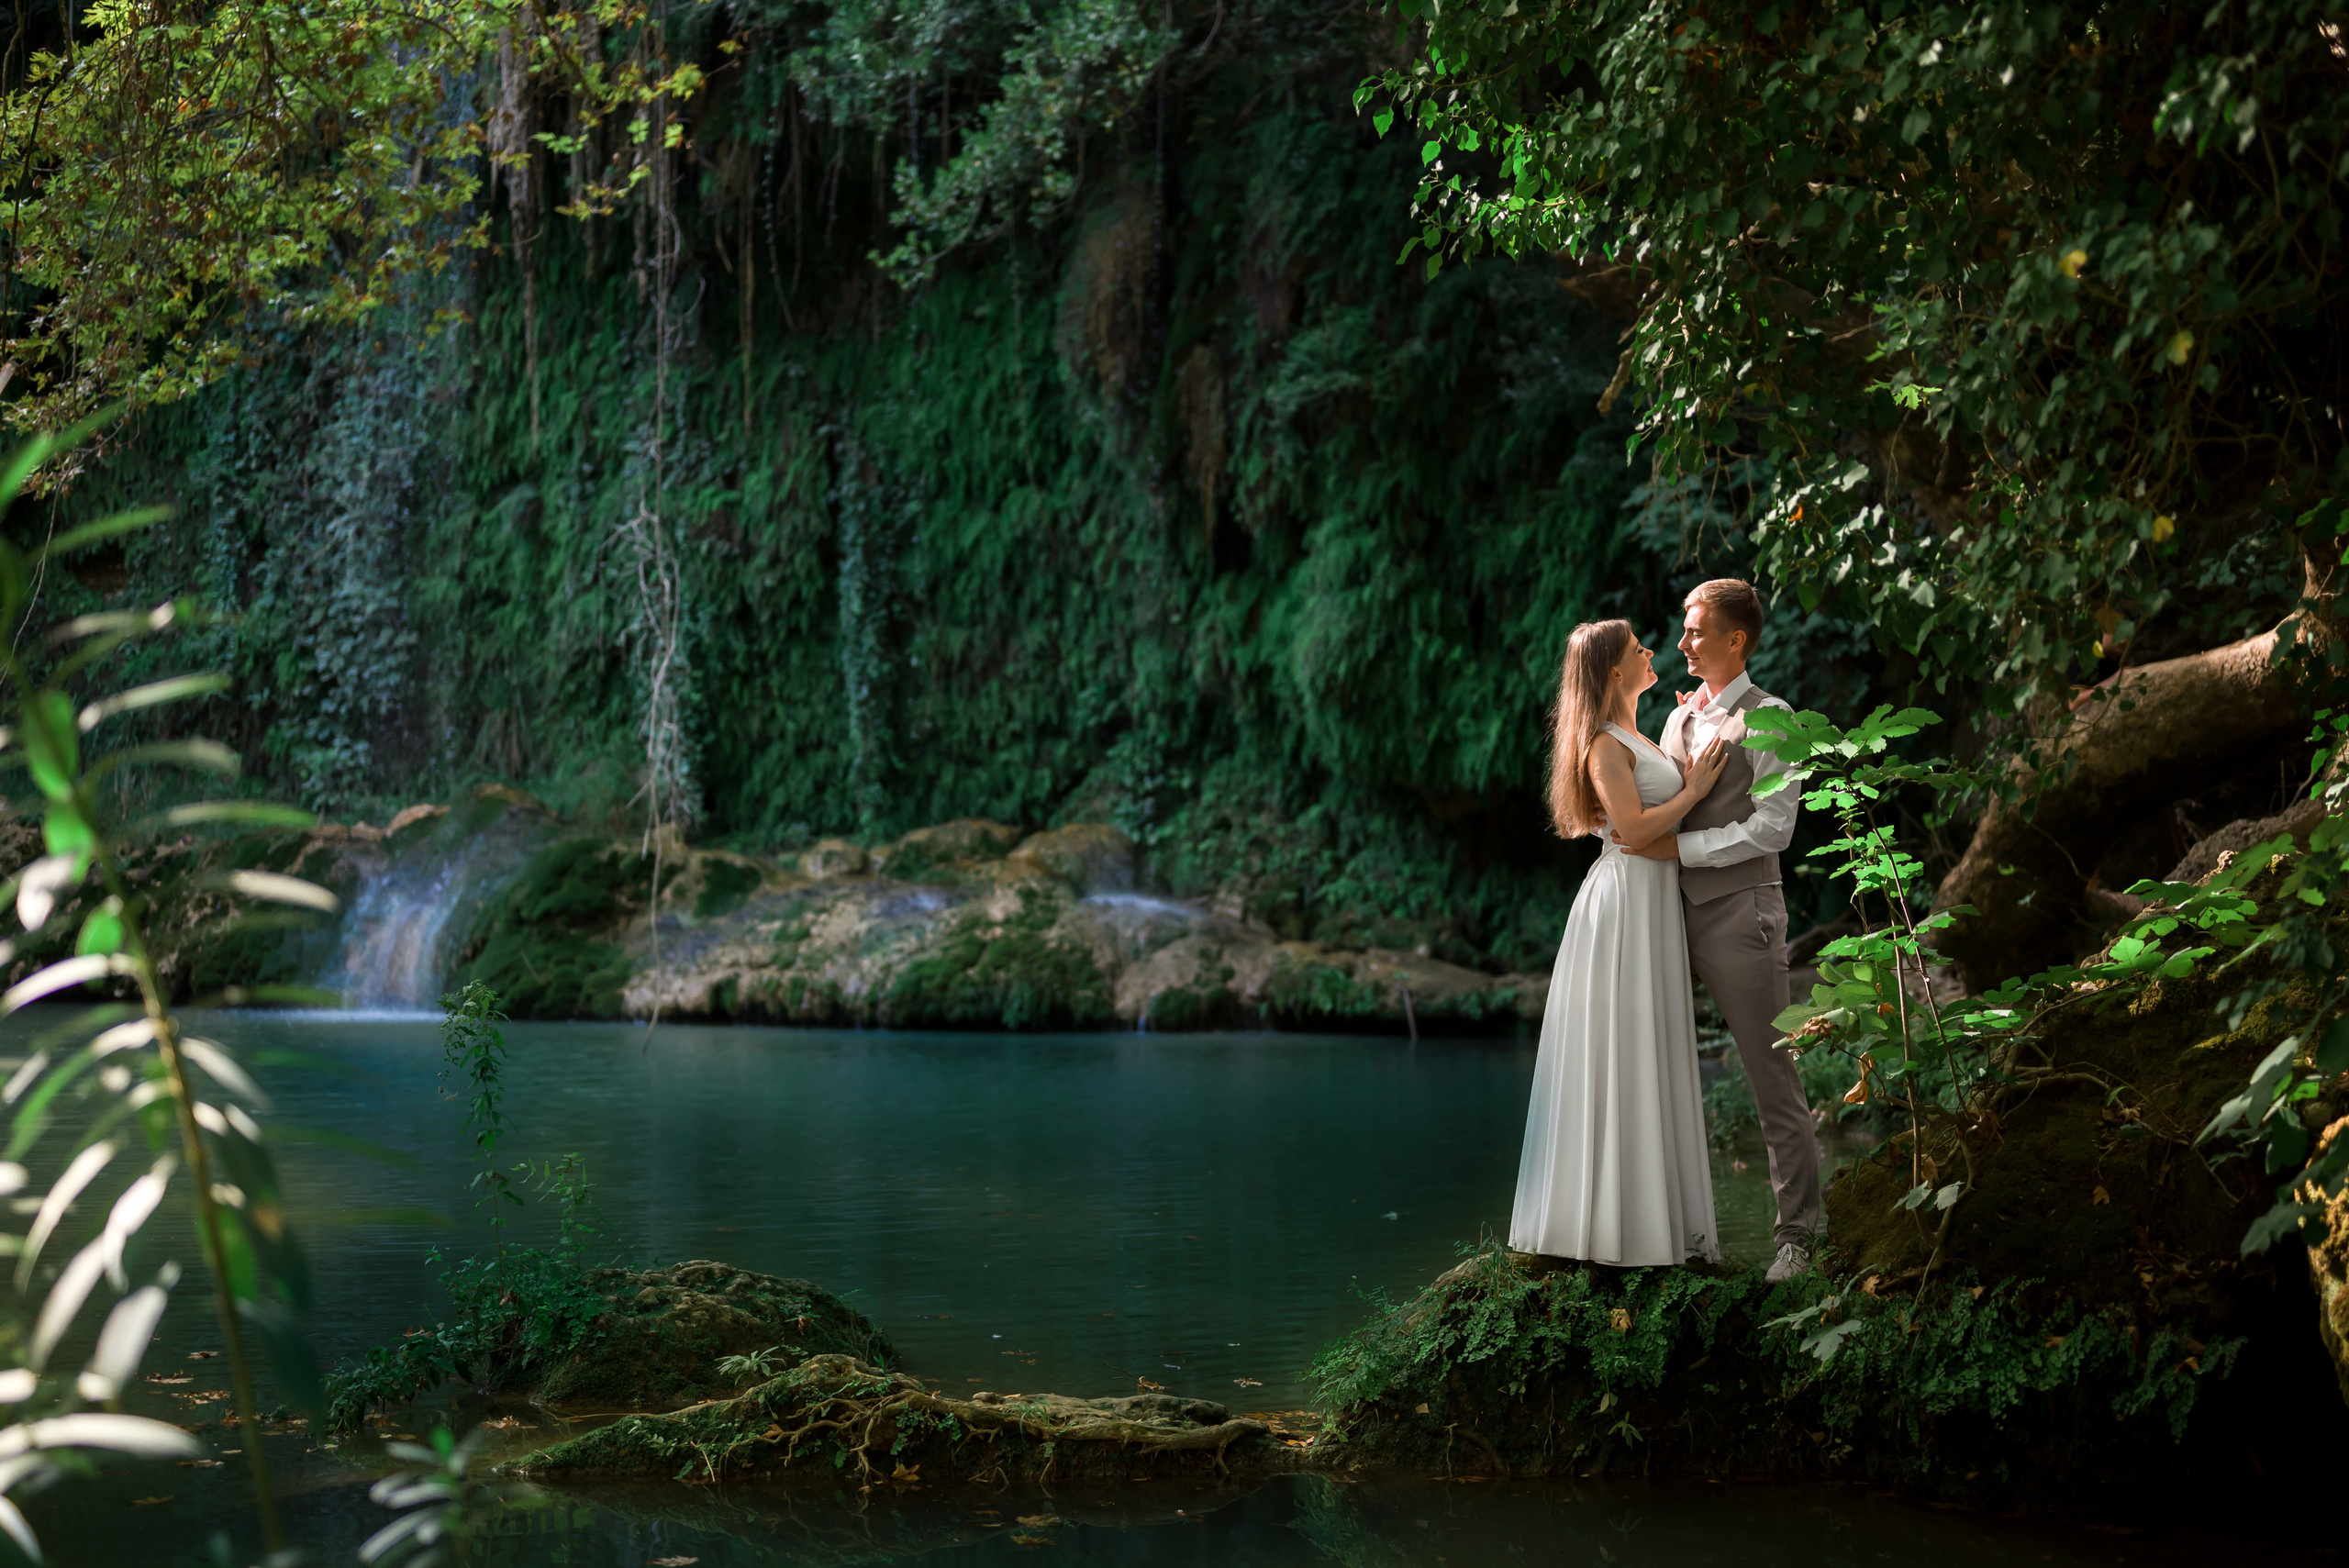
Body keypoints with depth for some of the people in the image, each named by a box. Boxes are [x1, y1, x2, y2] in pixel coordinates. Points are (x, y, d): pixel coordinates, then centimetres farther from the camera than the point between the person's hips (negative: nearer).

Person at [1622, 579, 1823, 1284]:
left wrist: (1678, 848, -16)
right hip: (1678, 912, 7)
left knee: (1773, 1079, -2)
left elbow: (1772, 828, -14)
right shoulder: (1680, 720, 17)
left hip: (1740, 913, -7)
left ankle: (1798, 1232, 4)